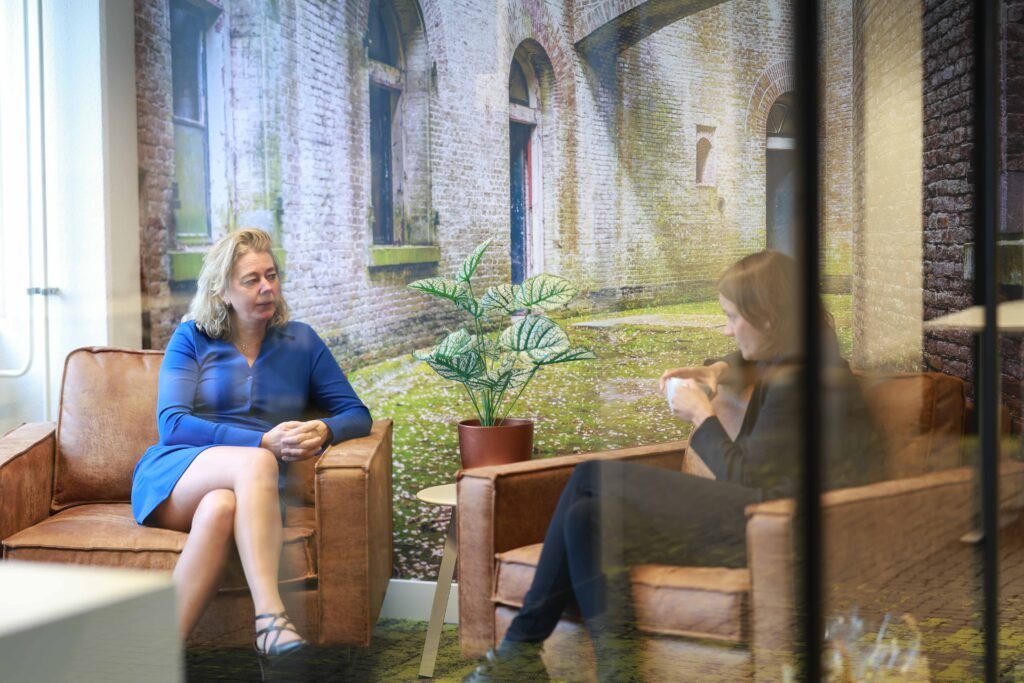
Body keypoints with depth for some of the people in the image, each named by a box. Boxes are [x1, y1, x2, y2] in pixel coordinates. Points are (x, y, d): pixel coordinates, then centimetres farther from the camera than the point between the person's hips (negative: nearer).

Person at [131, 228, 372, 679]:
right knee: (255, 464, -36)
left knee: (221, 507, -38)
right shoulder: (192, 338, 8)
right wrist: (262, 442, -18)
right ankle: (270, 620, -50)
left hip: (249, 486, 2)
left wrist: (325, 431, -14)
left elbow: (357, 414, 12)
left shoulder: (300, 342, 15)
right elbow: (171, 423, -5)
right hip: (175, 478, -1)